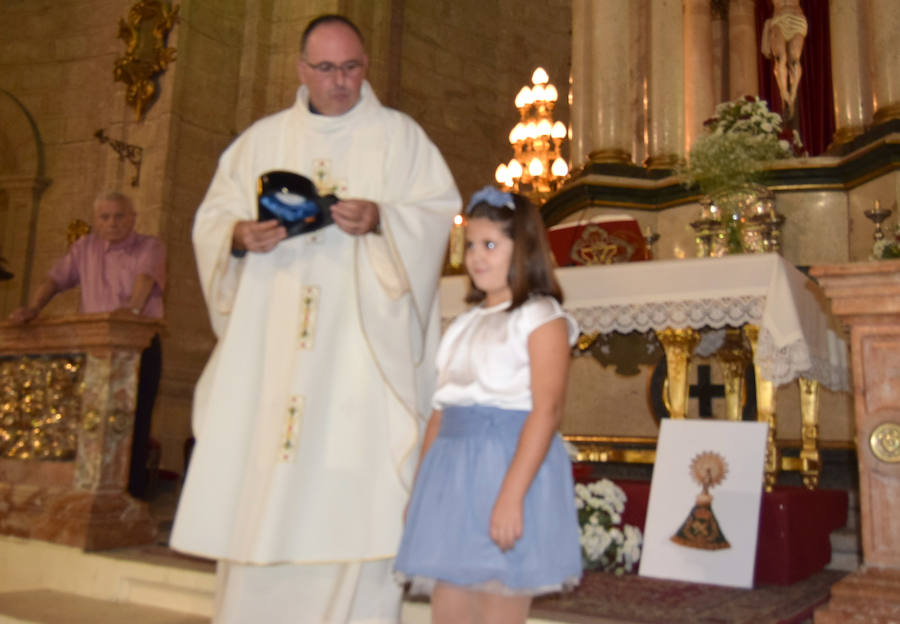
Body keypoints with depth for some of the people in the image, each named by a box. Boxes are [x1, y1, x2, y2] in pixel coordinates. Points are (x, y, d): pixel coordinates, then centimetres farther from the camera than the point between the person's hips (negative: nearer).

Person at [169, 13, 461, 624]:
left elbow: (440, 209, 0)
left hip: (362, 341, -2)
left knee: (356, 480, -7)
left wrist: (381, 218, -18)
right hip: (272, 348, 3)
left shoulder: (399, 134, 10)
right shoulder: (262, 139, 17)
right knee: (258, 483, 2)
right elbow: (212, 216, 13)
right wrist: (240, 236, -10)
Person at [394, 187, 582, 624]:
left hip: (509, 465, -7)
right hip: (452, 474, 7)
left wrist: (511, 495, -23)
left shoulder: (541, 317, -4)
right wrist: (420, 488, 15)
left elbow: (546, 410, -15)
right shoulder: (464, 325, 18)